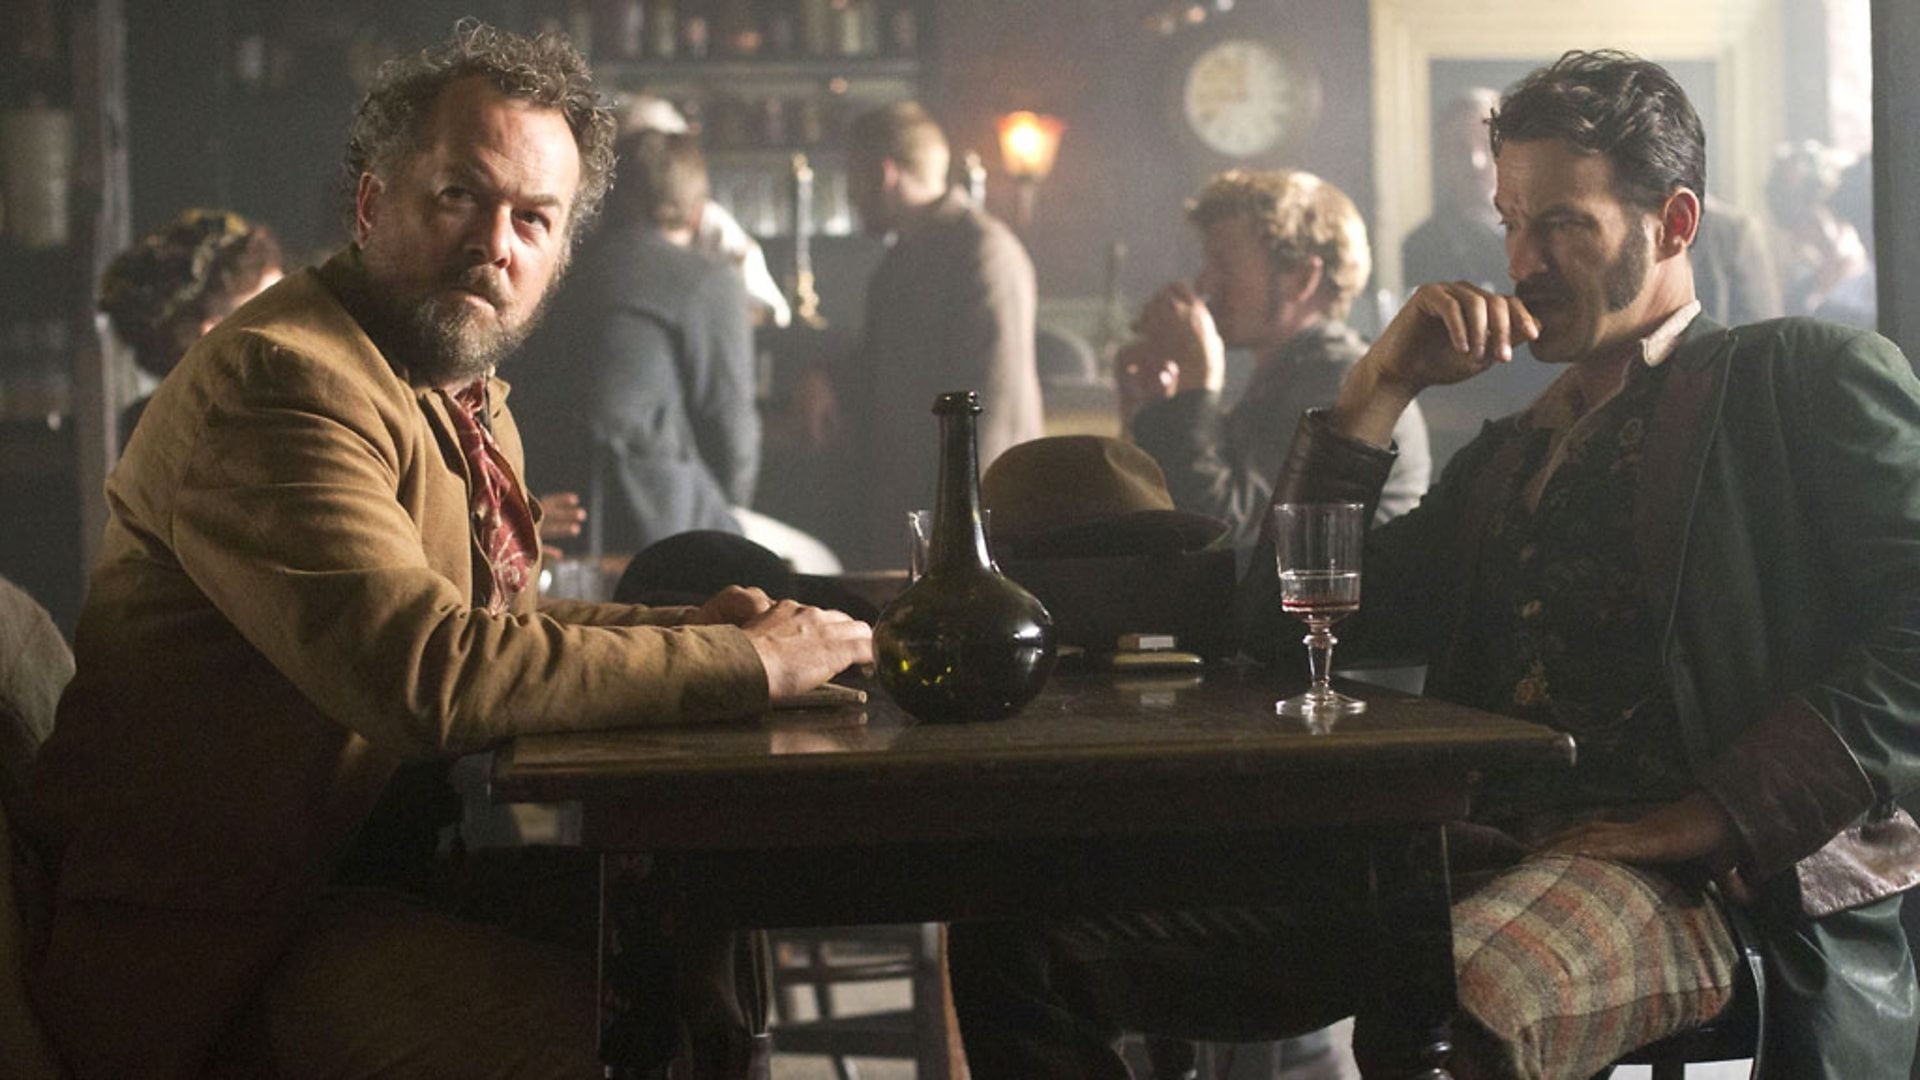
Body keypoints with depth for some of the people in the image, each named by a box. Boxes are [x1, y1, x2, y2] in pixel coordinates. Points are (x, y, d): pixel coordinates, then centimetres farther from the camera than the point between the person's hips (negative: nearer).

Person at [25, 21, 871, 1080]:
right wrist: (750, 663, -22)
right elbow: (426, 670, -28)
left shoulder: (465, 394, 16)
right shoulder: (276, 378, -19)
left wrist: (685, 627, 4)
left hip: (391, 853, 10)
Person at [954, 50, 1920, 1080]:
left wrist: (1722, 815, -14)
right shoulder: (1513, 450, 30)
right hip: (1486, 854, 6)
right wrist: (1380, 388, 17)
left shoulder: (1810, 377, 11)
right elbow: (1285, 623, 25)